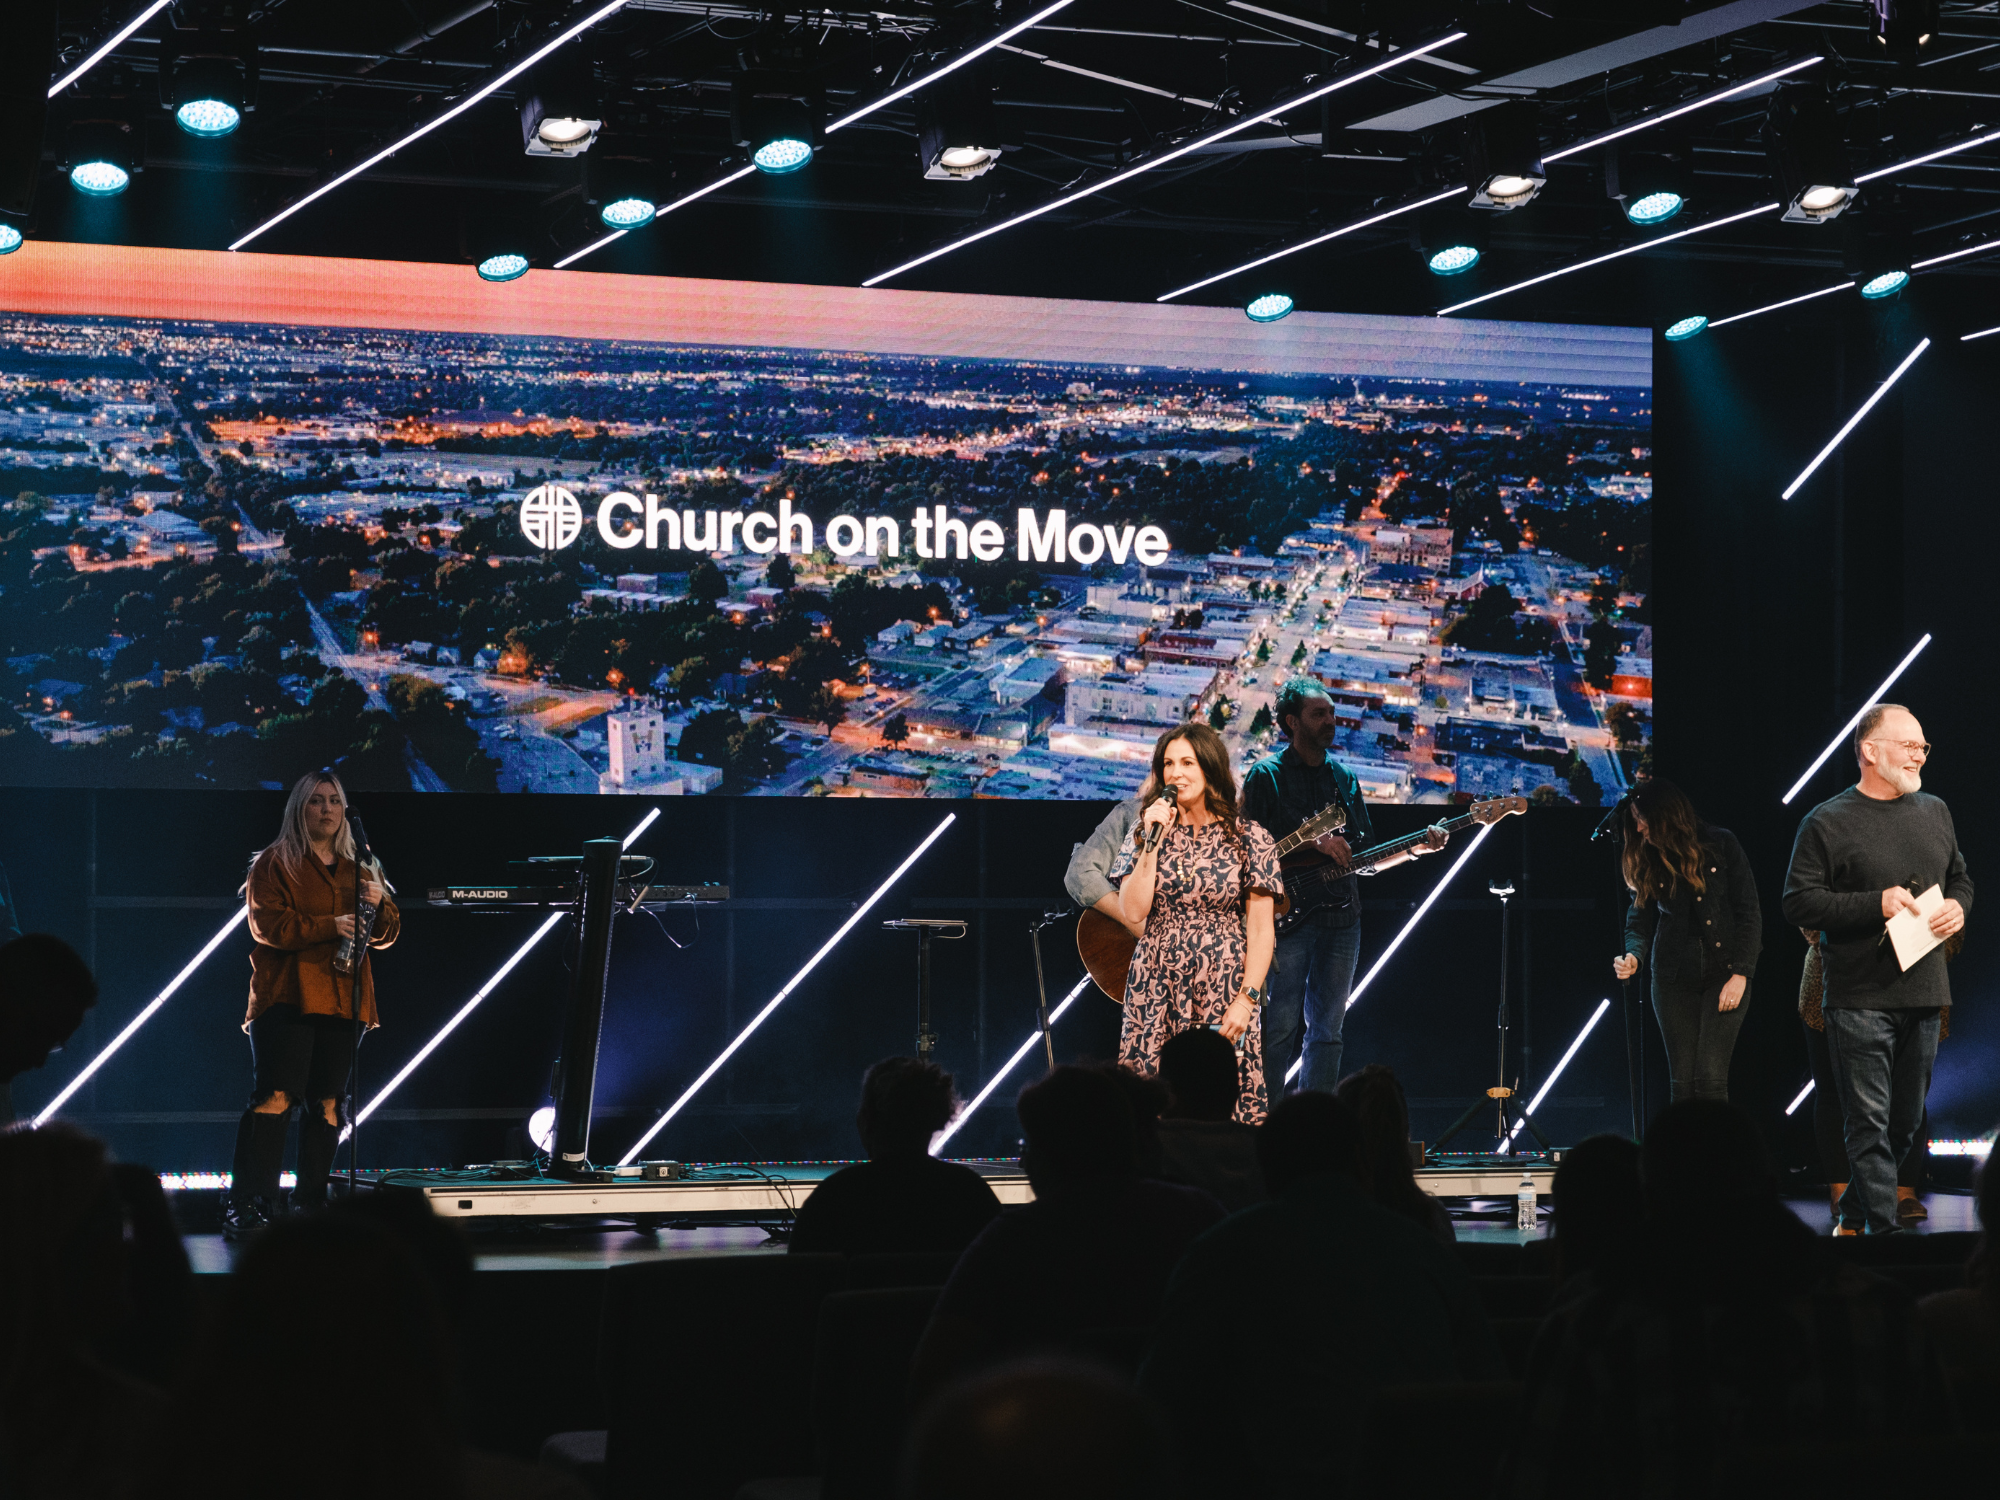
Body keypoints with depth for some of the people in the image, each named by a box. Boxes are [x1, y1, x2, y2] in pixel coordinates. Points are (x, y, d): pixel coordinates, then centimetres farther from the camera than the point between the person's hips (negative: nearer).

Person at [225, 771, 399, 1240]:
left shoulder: (357, 870, 20)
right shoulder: (275, 863, 4)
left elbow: (386, 935, 18)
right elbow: (267, 924, -9)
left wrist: (378, 904, -4)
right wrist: (329, 926, -16)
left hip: (341, 1002, 5)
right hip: (287, 998, -5)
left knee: (327, 1103, 3)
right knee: (274, 1097, -14)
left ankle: (310, 1204, 10)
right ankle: (246, 1206, -15)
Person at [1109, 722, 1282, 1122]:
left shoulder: (1248, 839, 1)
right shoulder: (1143, 833, 9)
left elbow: (1261, 930, -1)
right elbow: (1133, 912, -2)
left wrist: (1246, 1000, -10)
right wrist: (1153, 842, -7)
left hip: (1223, 998, -2)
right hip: (1156, 995, 2)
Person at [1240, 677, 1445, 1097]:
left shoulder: (1344, 777, 15)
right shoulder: (1266, 775, -1)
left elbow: (1367, 857, 17)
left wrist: (1414, 849, 1)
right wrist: (1314, 844, -16)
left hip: (1341, 917, 6)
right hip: (1287, 915, -6)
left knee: (1327, 1029, 5)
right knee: (1281, 1026, -6)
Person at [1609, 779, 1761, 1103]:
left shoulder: (1721, 845, -3)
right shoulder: (1646, 860, 6)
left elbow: (1748, 912, -2)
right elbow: (1639, 919, 8)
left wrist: (1740, 973, -9)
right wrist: (1634, 955, -14)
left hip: (1725, 973, -3)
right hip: (1674, 976, 3)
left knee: (1710, 1076, -13)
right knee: (1683, 1080, 0)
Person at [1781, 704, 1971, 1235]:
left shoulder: (1935, 812, 14)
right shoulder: (1828, 822, -5)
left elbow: (1960, 877, 25)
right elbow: (1798, 902, -9)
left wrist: (1958, 906, 2)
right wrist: (1876, 905, -17)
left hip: (1924, 992, 6)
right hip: (1859, 997, -6)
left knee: (1906, 1121, 12)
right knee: (1870, 1122, -8)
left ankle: (1853, 1212, 28)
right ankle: (1884, 1230, -7)